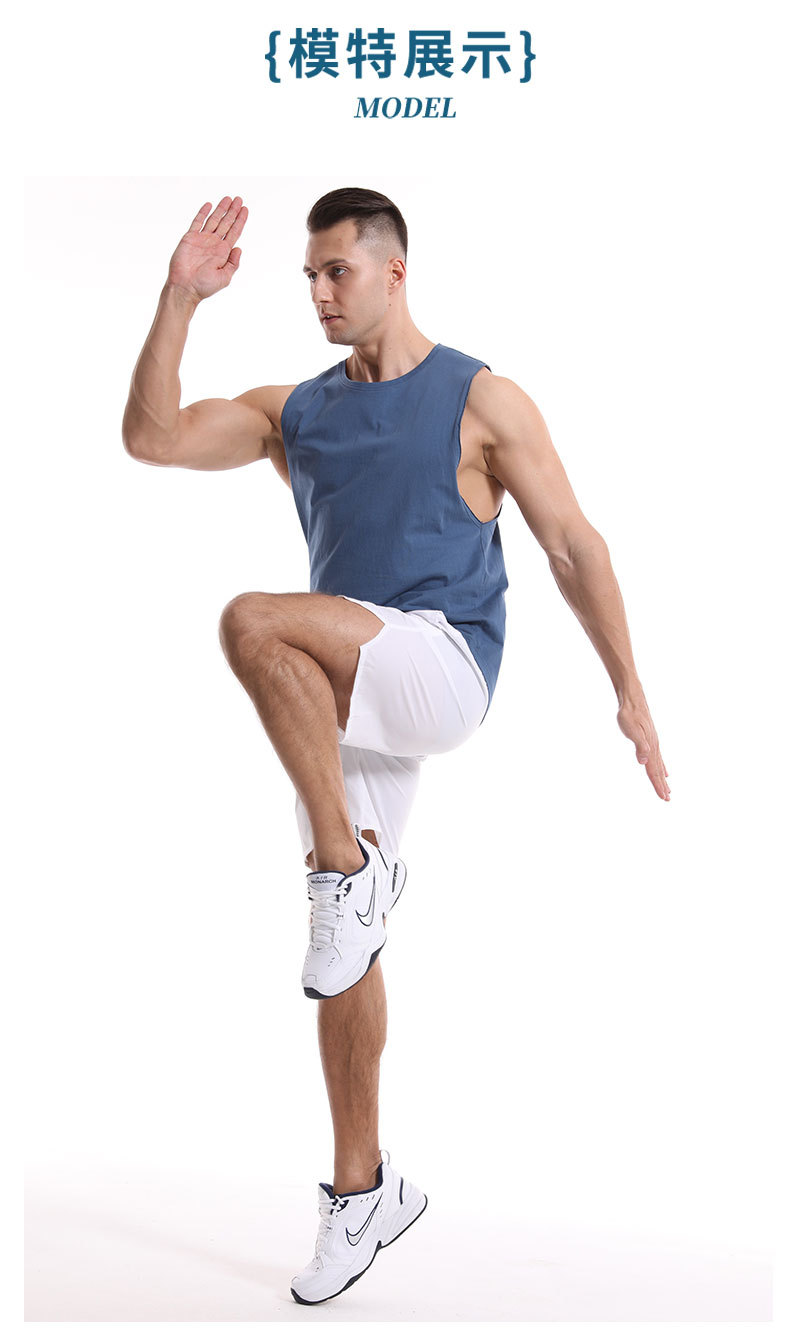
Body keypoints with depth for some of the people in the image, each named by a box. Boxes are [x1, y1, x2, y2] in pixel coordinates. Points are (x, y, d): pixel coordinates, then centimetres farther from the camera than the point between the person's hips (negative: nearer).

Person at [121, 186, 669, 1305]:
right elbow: (151, 438, 4)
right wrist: (180, 299, -3)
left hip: (445, 666, -5)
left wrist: (629, 694, -2)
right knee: (344, 951, 7)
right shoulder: (295, 412, 14)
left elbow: (573, 548, 1)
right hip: (345, 701, 6)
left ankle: (351, 861, -19)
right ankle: (362, 1190, 21)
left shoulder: (480, 401, 0)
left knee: (253, 622, -31)